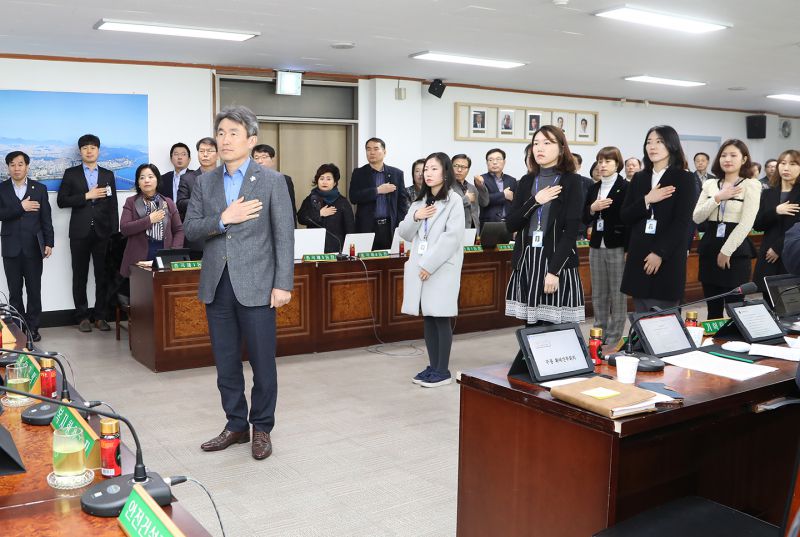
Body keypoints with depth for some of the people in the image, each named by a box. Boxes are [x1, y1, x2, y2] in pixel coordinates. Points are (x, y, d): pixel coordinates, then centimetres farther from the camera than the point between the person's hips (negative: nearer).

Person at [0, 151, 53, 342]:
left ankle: (32, 328, 12)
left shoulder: (40, 188, 5)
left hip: (33, 247, -1)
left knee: (34, 290, 3)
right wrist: (20, 207, -16)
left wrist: (49, 243, -3)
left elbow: (46, 218, 3)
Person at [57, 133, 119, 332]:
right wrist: (86, 196, -12)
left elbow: (113, 206, 8)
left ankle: (101, 317, 10)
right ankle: (83, 317, 12)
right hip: (80, 233, -1)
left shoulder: (108, 175, 11)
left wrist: (115, 233, 1)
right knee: (80, 276, 4)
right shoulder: (71, 174, 6)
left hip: (103, 233, 1)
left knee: (103, 276, 2)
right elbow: (61, 201, -2)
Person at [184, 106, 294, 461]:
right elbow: (189, 229, 5)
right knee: (225, 362, 12)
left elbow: (284, 236, -5)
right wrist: (222, 219, -13)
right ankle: (236, 425, 27)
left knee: (262, 361, 4)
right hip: (217, 285, 4)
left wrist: (283, 284, -11)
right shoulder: (205, 183, 10)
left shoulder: (271, 181, -2)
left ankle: (262, 428, 20)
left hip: (255, 285, -4)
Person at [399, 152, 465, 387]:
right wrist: (415, 217, -6)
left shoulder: (453, 200, -4)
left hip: (442, 268, -6)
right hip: (420, 267, 6)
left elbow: (453, 237, -14)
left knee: (441, 318, -2)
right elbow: (404, 234, 14)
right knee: (428, 318, 9)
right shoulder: (420, 201, 16)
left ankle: (443, 371, 6)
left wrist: (430, 264, -17)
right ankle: (433, 366, 18)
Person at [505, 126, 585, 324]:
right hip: (526, 263, 4)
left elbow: (571, 231, -9)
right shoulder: (526, 182, 12)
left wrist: (554, 270, -16)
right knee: (532, 328, 5)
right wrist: (535, 201, -8)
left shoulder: (571, 181, -1)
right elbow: (511, 225, 5)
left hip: (557, 263, -4)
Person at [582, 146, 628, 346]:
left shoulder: (625, 187, -6)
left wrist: (629, 249, -13)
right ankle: (599, 335, 21)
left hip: (617, 247, -6)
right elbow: (585, 219, 12)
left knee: (617, 295, 0)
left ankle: (614, 338, 8)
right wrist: (592, 208, -9)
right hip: (596, 247, 6)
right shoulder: (593, 188, 11)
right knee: (598, 295, 11)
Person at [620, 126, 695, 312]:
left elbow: (682, 221, -9)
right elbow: (625, 217, 7)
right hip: (638, 256, 4)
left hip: (667, 258, -4)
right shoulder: (639, 178, 13)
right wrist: (646, 201, -10)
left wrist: (659, 253, -15)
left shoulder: (684, 178, 0)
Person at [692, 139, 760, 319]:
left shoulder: (751, 185, -4)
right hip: (709, 249, 4)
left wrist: (726, 251, -14)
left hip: (736, 251, -4)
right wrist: (717, 198, -13)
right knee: (713, 309, 10)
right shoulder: (710, 184, 10)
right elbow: (697, 218, 0)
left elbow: (746, 223, -12)